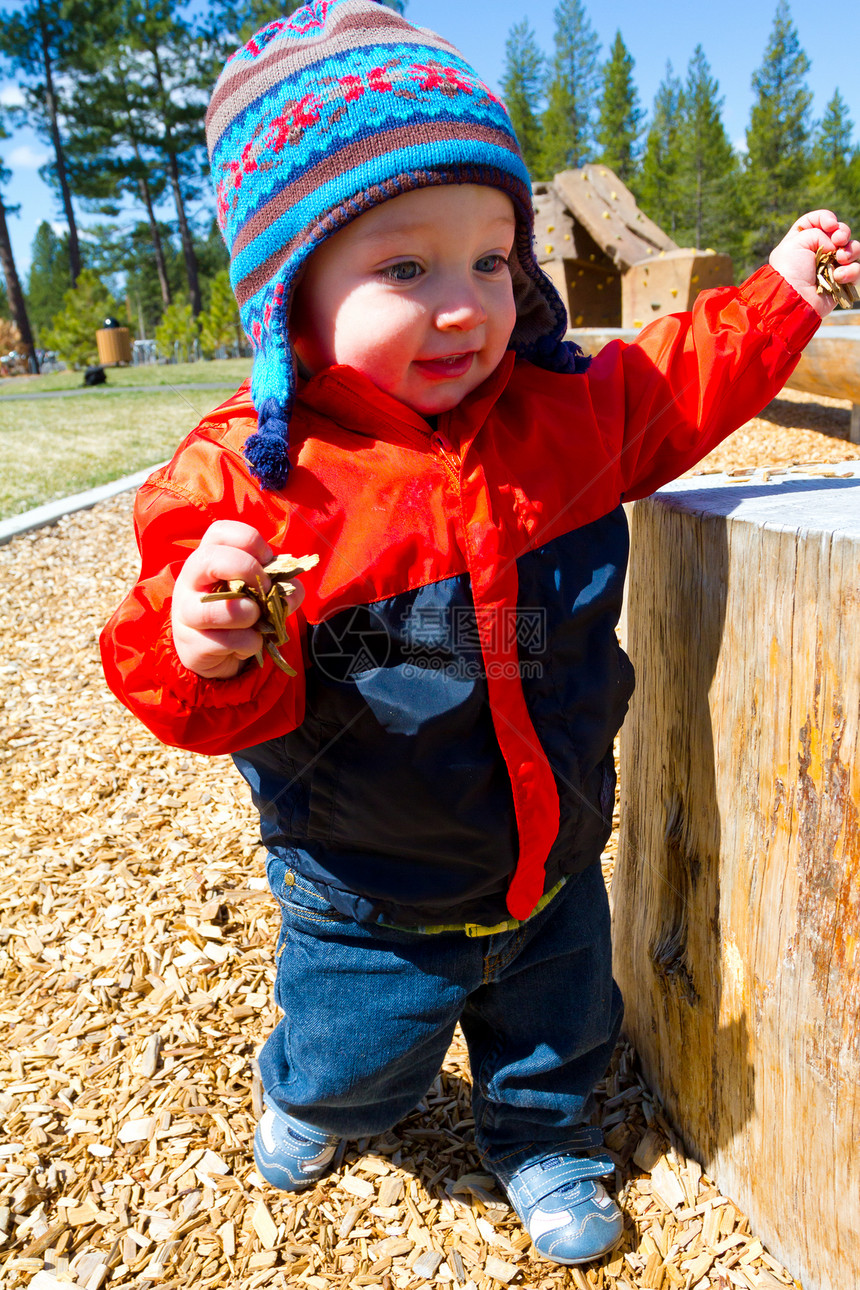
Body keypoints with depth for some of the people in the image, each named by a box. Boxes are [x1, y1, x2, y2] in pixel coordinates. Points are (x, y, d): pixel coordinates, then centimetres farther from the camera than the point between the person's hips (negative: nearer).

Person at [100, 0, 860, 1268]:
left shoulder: (561, 413, -11)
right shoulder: (251, 476, -25)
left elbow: (676, 386, 9)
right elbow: (236, 696, -23)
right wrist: (201, 649, -45)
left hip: (552, 863, 4)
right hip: (375, 901, -3)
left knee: (557, 1022, 28)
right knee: (356, 1049, 26)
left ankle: (541, 1132, 63)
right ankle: (311, 1097, 64)